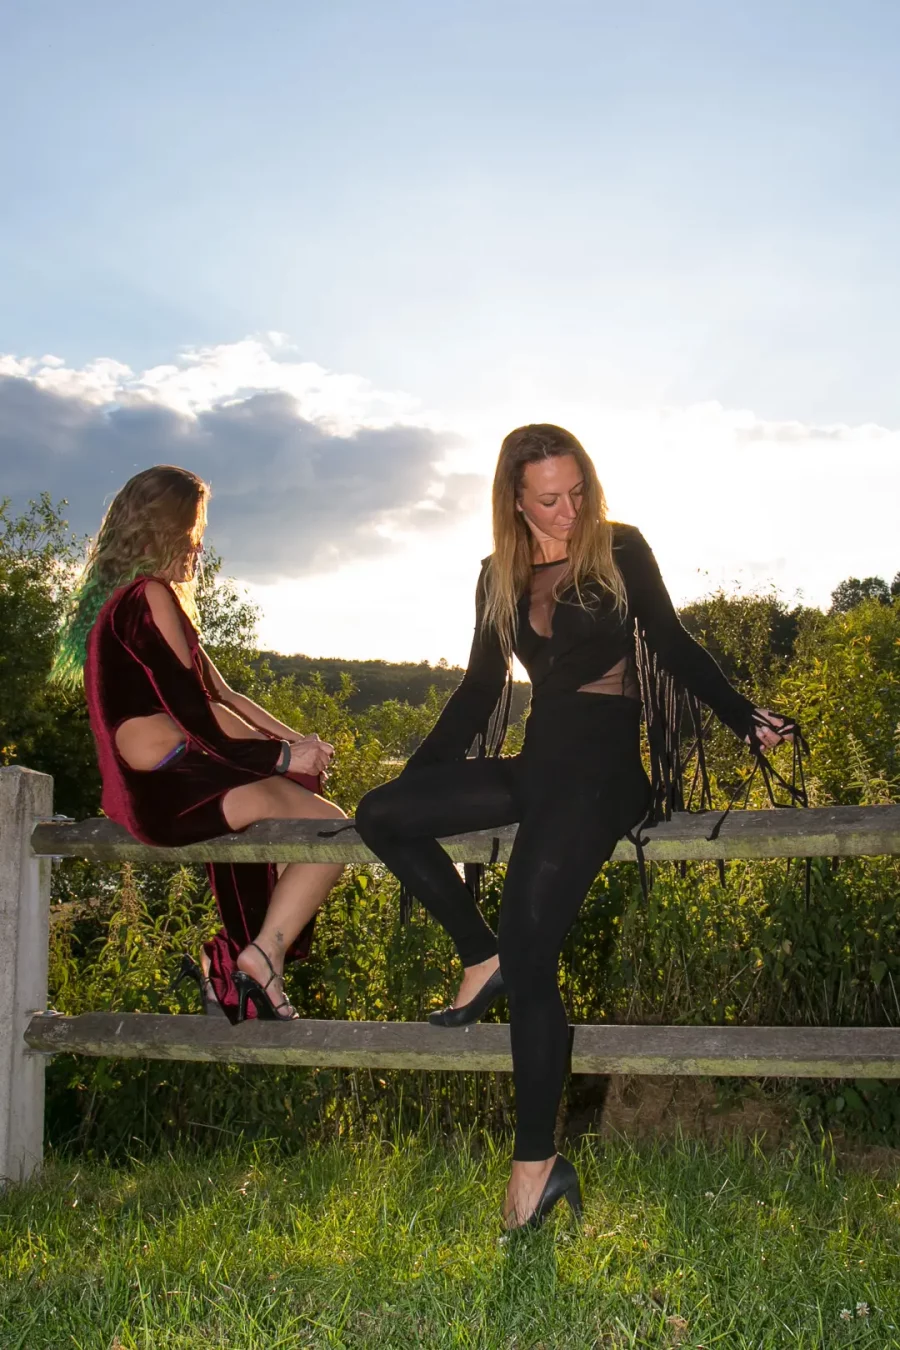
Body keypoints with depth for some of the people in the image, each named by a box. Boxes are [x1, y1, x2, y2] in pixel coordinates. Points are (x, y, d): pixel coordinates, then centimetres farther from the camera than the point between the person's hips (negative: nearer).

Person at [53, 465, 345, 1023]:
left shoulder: (123, 599, 23)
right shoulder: (150, 597, -8)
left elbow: (220, 693, 19)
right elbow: (196, 713, -15)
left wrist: (296, 740, 9)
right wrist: (285, 754, -7)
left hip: (159, 786, 10)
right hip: (168, 787, -10)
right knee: (330, 826, -13)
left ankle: (241, 961, 3)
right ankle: (258, 962, -13)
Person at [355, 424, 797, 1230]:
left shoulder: (620, 551, 1)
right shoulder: (501, 576, 13)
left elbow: (675, 646, 1)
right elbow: (481, 689, 18)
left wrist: (744, 718, -12)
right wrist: (417, 773, 15)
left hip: (607, 764, -6)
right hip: (541, 762, 6)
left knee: (532, 956, -18)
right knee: (382, 816, -7)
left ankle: (538, 1163, -11)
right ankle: (482, 959, -1)